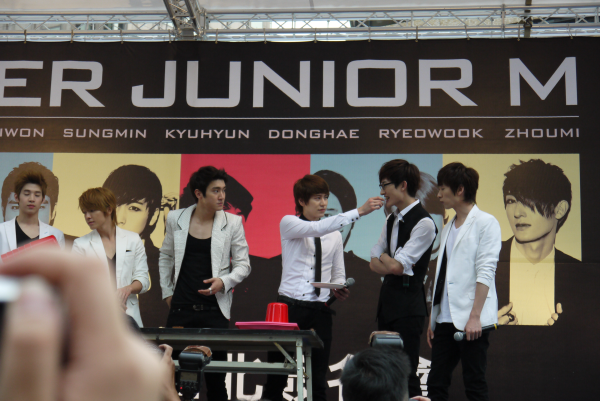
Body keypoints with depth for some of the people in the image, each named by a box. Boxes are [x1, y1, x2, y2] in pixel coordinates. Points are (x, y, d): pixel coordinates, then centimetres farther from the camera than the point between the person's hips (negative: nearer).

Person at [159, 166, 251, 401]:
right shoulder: (176, 219, 5)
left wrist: (224, 282, -13)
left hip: (215, 310, -1)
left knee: (215, 376, 4)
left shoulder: (232, 223, 1)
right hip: (181, 308, 1)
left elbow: (243, 265, 4)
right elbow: (165, 258, 18)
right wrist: (167, 291, 12)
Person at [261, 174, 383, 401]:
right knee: (277, 372, 4)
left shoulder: (334, 236, 12)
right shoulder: (288, 223, -1)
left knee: (318, 376, 6)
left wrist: (339, 289, -8)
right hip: (289, 305, -3)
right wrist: (359, 212, -26)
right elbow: (318, 228, -20)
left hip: (320, 310, 3)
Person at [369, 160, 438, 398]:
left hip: (408, 306, -9)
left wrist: (383, 257, 3)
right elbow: (374, 264, 13)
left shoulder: (423, 223, -14)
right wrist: (391, 263, -6)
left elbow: (396, 266, -17)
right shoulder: (391, 220, 14)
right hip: (387, 300, 9)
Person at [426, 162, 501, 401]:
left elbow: (485, 273, -11)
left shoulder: (485, 223, -4)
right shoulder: (448, 228, 19)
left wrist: (475, 316, -18)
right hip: (446, 319, 7)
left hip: (471, 321, -7)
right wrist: (433, 318, 16)